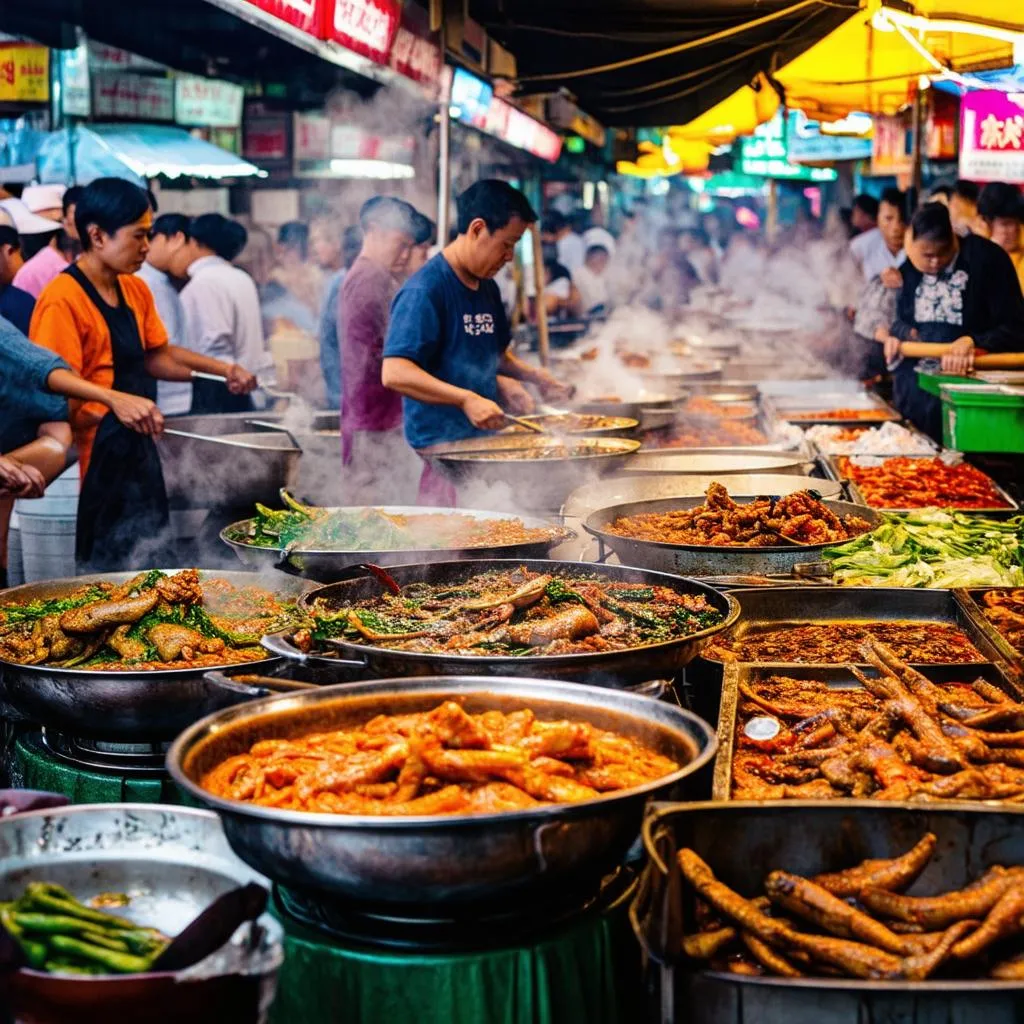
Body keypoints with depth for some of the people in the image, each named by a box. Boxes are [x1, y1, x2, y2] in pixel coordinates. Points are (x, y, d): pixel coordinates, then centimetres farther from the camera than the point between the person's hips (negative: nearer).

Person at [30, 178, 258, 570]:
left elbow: (156, 356, 21)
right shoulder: (63, 299, -16)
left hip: (137, 454, 8)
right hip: (94, 462, -8)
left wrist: (224, 370, 10)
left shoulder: (135, 290, 10)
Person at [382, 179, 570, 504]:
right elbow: (394, 373, -23)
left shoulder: (488, 289, 14)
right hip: (440, 449, -8)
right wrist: (466, 399, -31)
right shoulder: (424, 291, -13)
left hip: (485, 441, 8)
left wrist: (531, 375, 12)